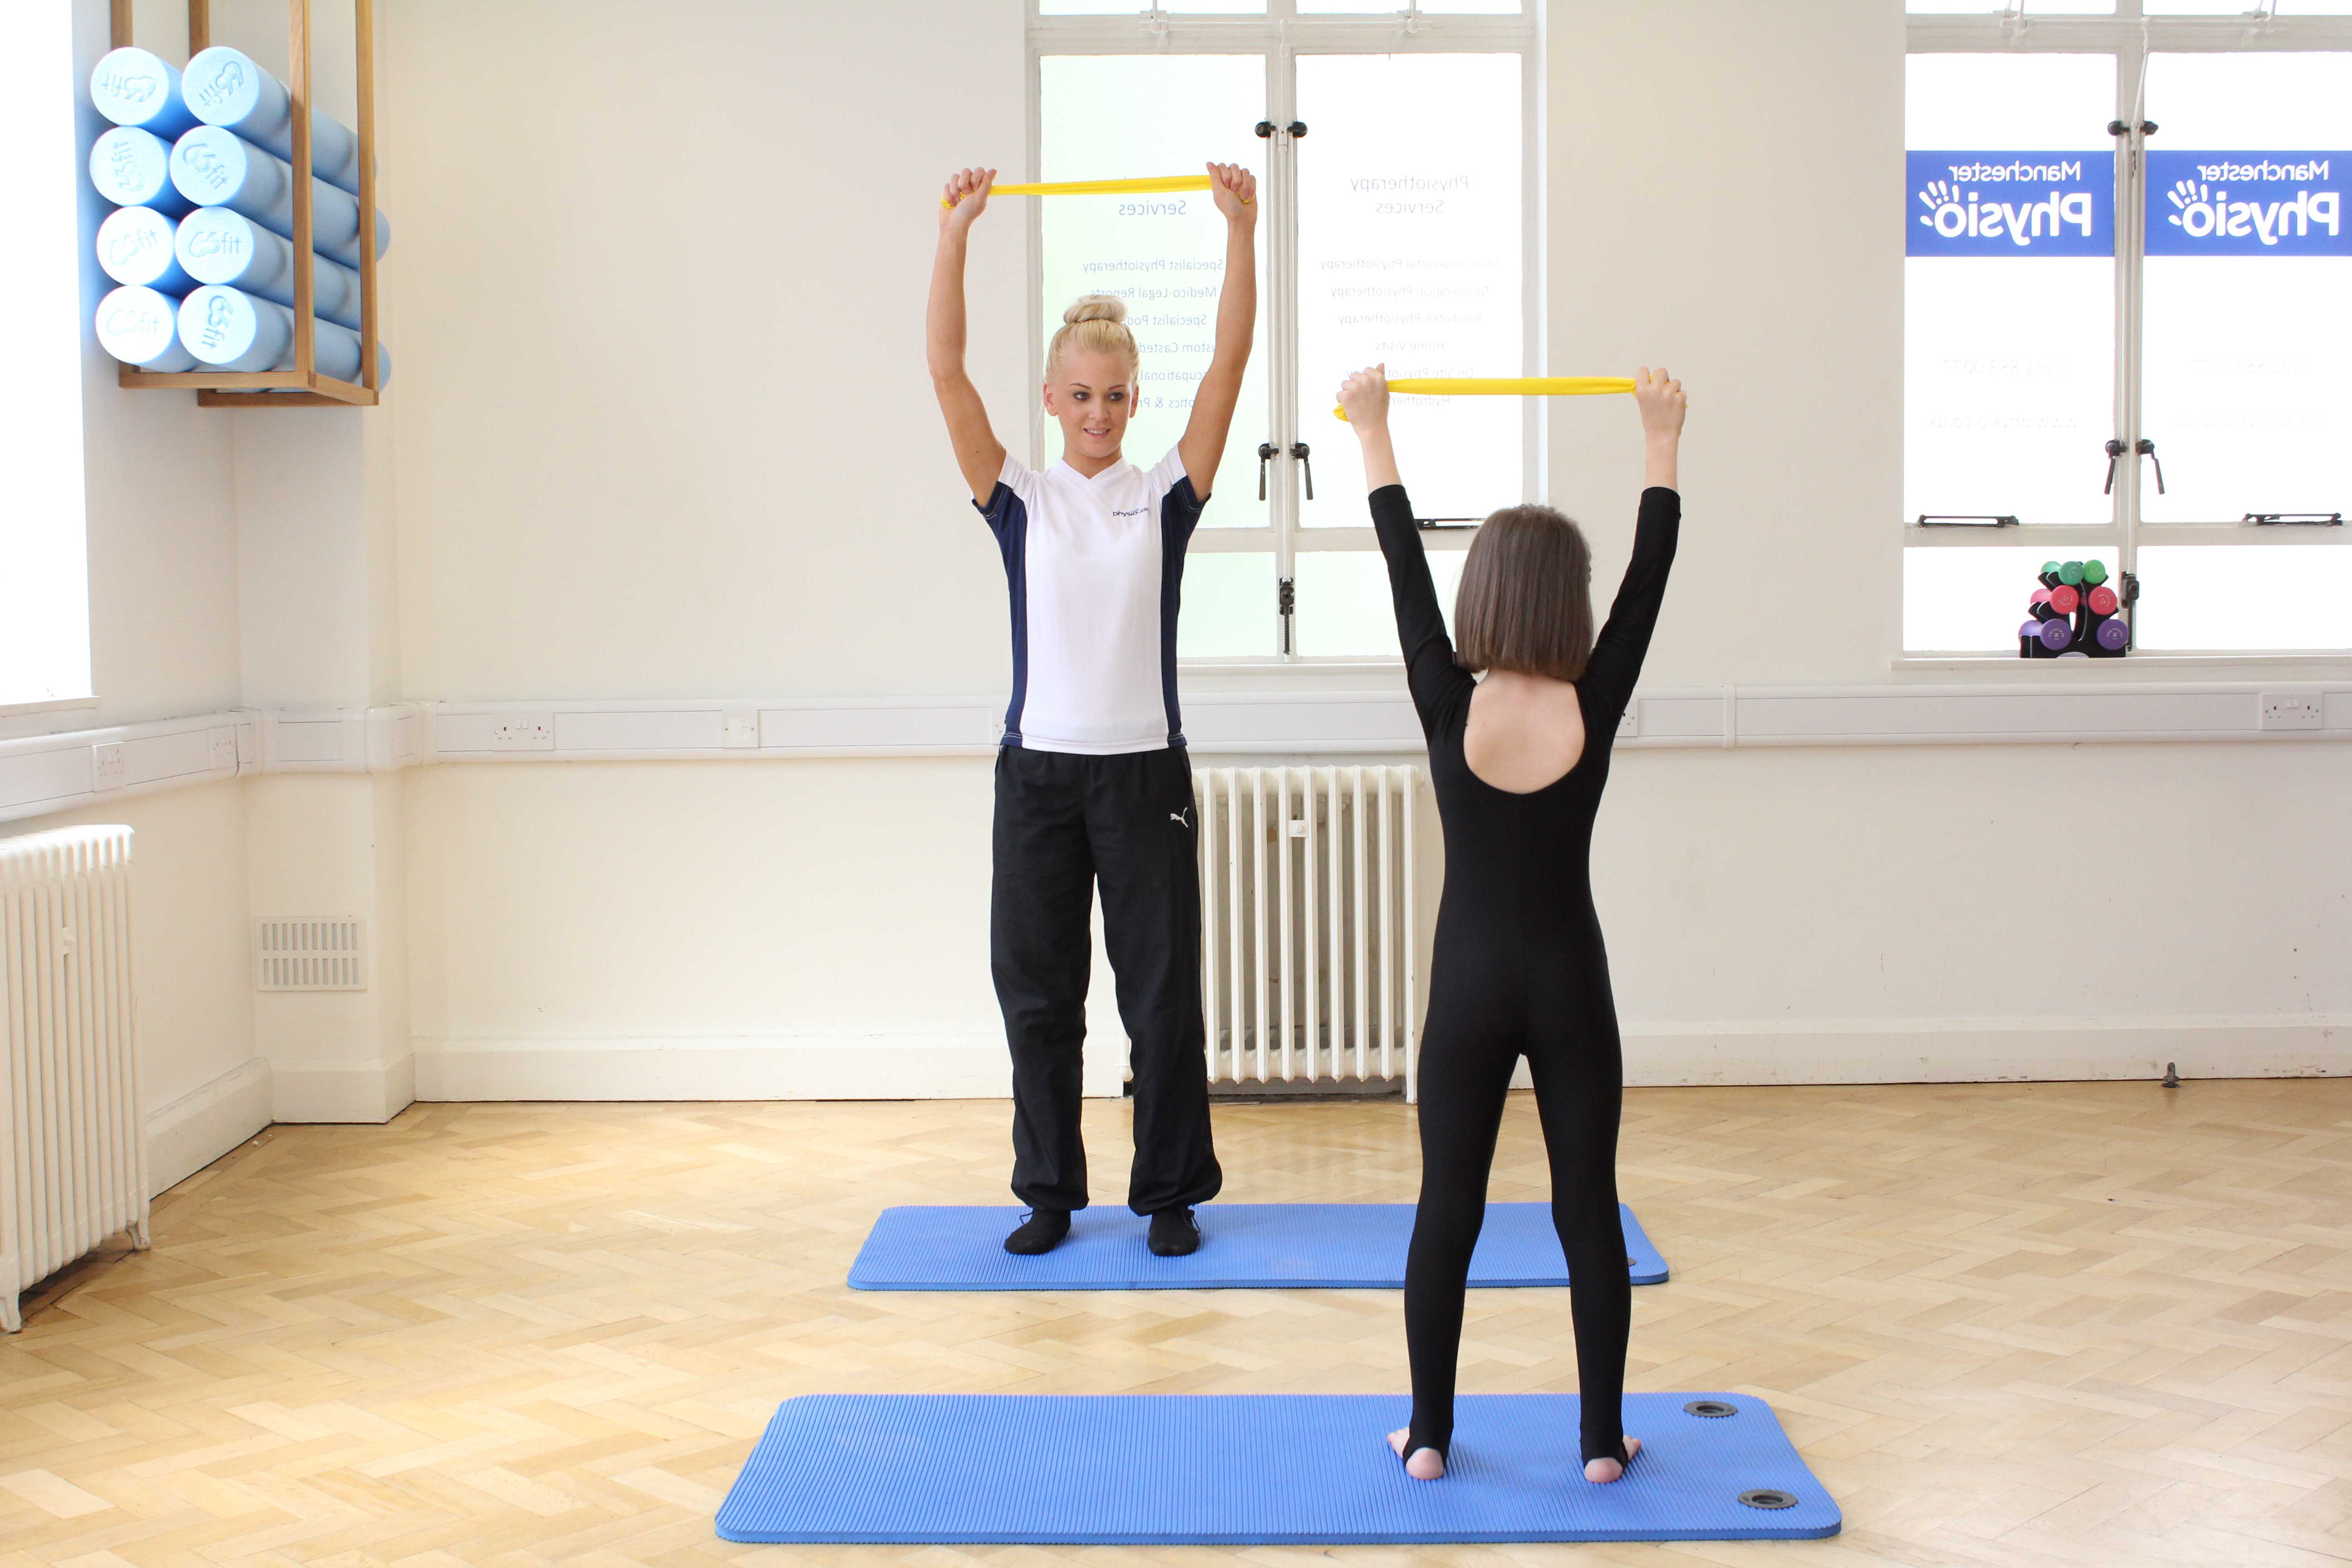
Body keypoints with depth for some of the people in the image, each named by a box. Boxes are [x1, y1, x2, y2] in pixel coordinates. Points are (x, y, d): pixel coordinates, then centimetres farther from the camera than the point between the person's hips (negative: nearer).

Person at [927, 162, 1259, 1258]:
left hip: (1144, 769, -1)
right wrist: (955, 236, -14)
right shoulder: (1019, 500, 3)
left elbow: (1229, 362, -5)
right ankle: (1049, 1194, 22)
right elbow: (946, 374, -6)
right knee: (1036, 991, 7)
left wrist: (1240, 231, -13)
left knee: (1161, 990, 5)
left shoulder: (1165, 495, 3)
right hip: (1038, 769, 1)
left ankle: (1171, 1193, 19)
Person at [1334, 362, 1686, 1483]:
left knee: (1448, 1212, 8)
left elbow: (1406, 573, -2)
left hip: (1471, 984, 0)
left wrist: (1374, 437, 9)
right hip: (1568, 982, 0)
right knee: (1589, 1209, 8)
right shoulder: (1594, 712, -11)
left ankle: (1429, 1436, 16)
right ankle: (1602, 1440, 15)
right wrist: (1661, 443, 11)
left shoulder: (1448, 710, -12)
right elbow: (1649, 579, 0)